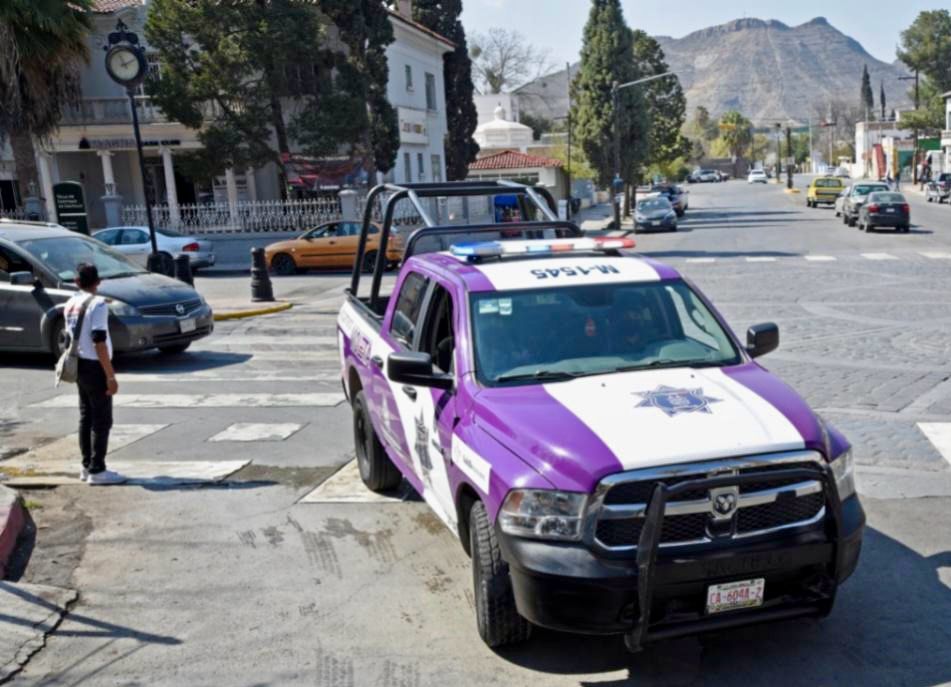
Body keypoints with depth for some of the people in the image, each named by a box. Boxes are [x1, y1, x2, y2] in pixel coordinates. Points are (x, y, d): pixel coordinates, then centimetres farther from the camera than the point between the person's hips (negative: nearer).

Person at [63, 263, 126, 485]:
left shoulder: (70, 305, 8)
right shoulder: (98, 304, -16)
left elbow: (72, 337, 15)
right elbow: (99, 343, -21)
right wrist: (111, 376, -18)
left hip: (79, 365, 8)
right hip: (94, 367, -8)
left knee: (86, 417, 15)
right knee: (102, 420, -2)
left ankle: (87, 466, 22)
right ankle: (97, 471, 0)